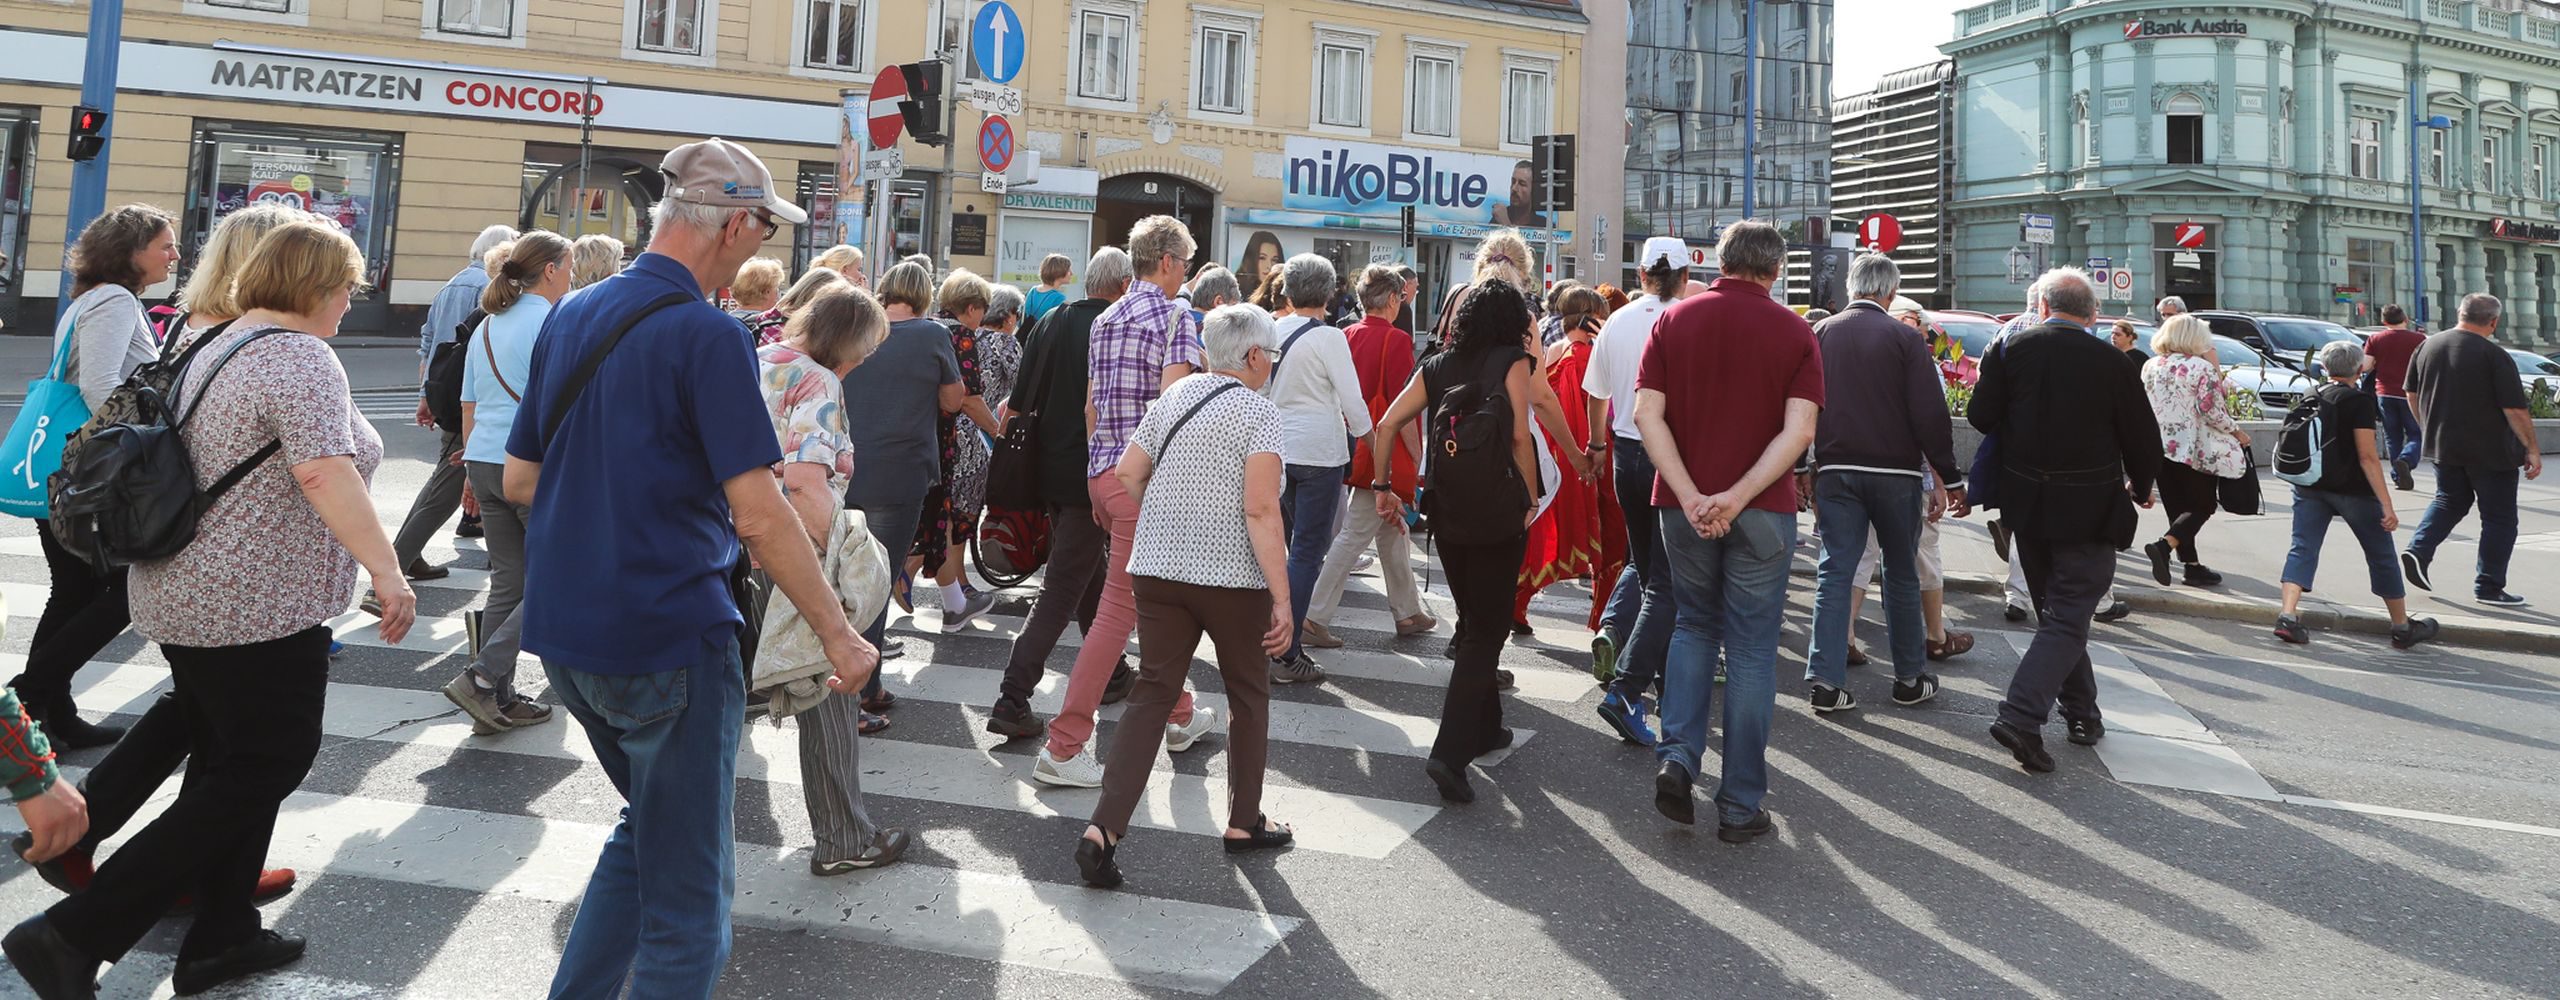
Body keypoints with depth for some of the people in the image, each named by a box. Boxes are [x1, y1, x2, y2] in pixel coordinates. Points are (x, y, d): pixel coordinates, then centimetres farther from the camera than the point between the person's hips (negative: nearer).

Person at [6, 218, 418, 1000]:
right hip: (258, 611, -10)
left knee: (228, 767, 17)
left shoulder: (220, 345, 14)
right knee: (261, 774, -1)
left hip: (186, 597, 10)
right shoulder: (302, 358, -16)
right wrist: (387, 571, -33)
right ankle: (74, 936, -2)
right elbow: (324, 472, -29)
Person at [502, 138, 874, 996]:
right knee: (687, 891, 5)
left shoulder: (571, 316, 8)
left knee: (649, 828, 27)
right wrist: (840, 636, -13)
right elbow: (760, 516, -20)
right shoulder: (705, 334, -16)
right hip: (667, 636, -8)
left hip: (564, 633, 8)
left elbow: (519, 480, 14)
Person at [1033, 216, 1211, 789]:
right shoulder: (1174, 316, -8)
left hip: (1102, 469, 9)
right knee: (1119, 609, -2)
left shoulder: (1105, 321, 16)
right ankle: (1063, 748, 3)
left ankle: (1179, 715, 33)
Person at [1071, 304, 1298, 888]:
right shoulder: (1261, 414, -9)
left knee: (1154, 694, 6)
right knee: (1249, 694, 15)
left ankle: (1104, 829, -5)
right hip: (1232, 577, -5)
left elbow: (1125, 476, 8)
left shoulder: (1174, 396, 8)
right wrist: (1283, 599, -17)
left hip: (1156, 570, 5)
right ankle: (1244, 823, 26)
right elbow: (1261, 510, -18)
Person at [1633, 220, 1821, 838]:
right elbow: (1798, 430, -13)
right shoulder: (1794, 331, -1)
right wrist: (1736, 497, -17)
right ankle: (1740, 805, 10)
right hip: (1763, 510, -2)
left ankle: (1677, 757, 4)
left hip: (1684, 507, 2)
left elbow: (1647, 412, -7)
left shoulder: (1675, 320, 3)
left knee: (1694, 625, 21)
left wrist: (1691, 497, -13)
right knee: (1751, 648, 6)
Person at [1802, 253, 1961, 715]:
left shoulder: (1820, 335, 3)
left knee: (1835, 571, 3)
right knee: (1902, 574, 10)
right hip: (1895, 471, -2)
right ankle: (1910, 678, 20)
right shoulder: (1904, 338, -7)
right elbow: (1930, 413, -9)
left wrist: (1807, 468, 13)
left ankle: (1827, 681, -2)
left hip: (1835, 470, 2)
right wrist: (1948, 476, -2)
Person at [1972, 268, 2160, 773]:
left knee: (2055, 610, 18)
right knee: (2069, 617, -1)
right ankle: (2022, 715, -15)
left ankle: (2082, 712, 30)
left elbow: (1981, 417, -2)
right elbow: (2142, 437, -2)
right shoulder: (2111, 363, -9)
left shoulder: (2011, 350, -4)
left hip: (2027, 504, 4)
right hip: (2090, 509, -3)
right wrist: (2141, 488, 16)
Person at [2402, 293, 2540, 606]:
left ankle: (2418, 551, 1)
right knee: (2499, 518, 6)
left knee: (2449, 500, 22)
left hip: (2443, 447, 5)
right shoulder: (2495, 356, -15)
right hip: (2490, 451, -5)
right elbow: (2515, 410, -16)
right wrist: (2532, 448, -6)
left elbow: (2412, 394, 12)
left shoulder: (2428, 346, 2)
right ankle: (2489, 587, 9)